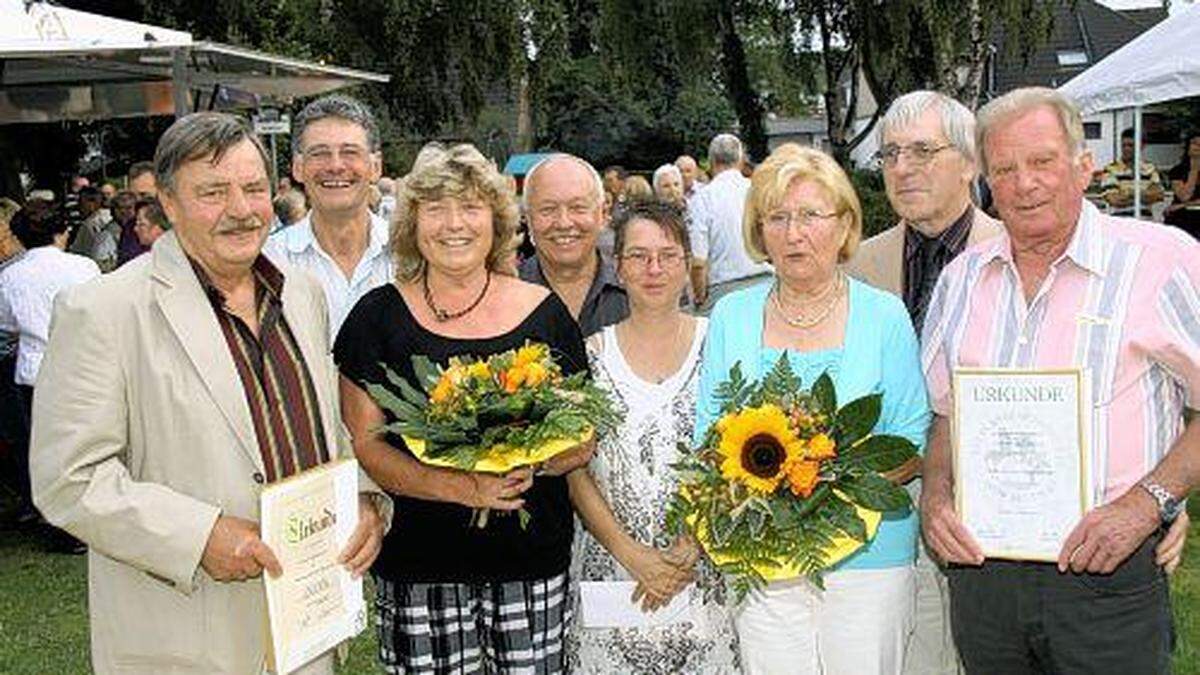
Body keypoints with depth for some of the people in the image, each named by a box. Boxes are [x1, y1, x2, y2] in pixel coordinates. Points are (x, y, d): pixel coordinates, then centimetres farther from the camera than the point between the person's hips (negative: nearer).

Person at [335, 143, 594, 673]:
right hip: (417, 566, -1)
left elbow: (583, 441, 6)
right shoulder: (379, 316, 1)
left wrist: (527, 460, -16)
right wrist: (458, 486, -19)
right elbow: (364, 443, -4)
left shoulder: (544, 312, 4)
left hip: (532, 562, 1)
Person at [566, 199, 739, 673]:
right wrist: (632, 555, -10)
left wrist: (691, 549, -10)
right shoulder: (592, 353, 3)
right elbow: (575, 474, 0)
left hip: (704, 574, 0)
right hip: (610, 572, 1)